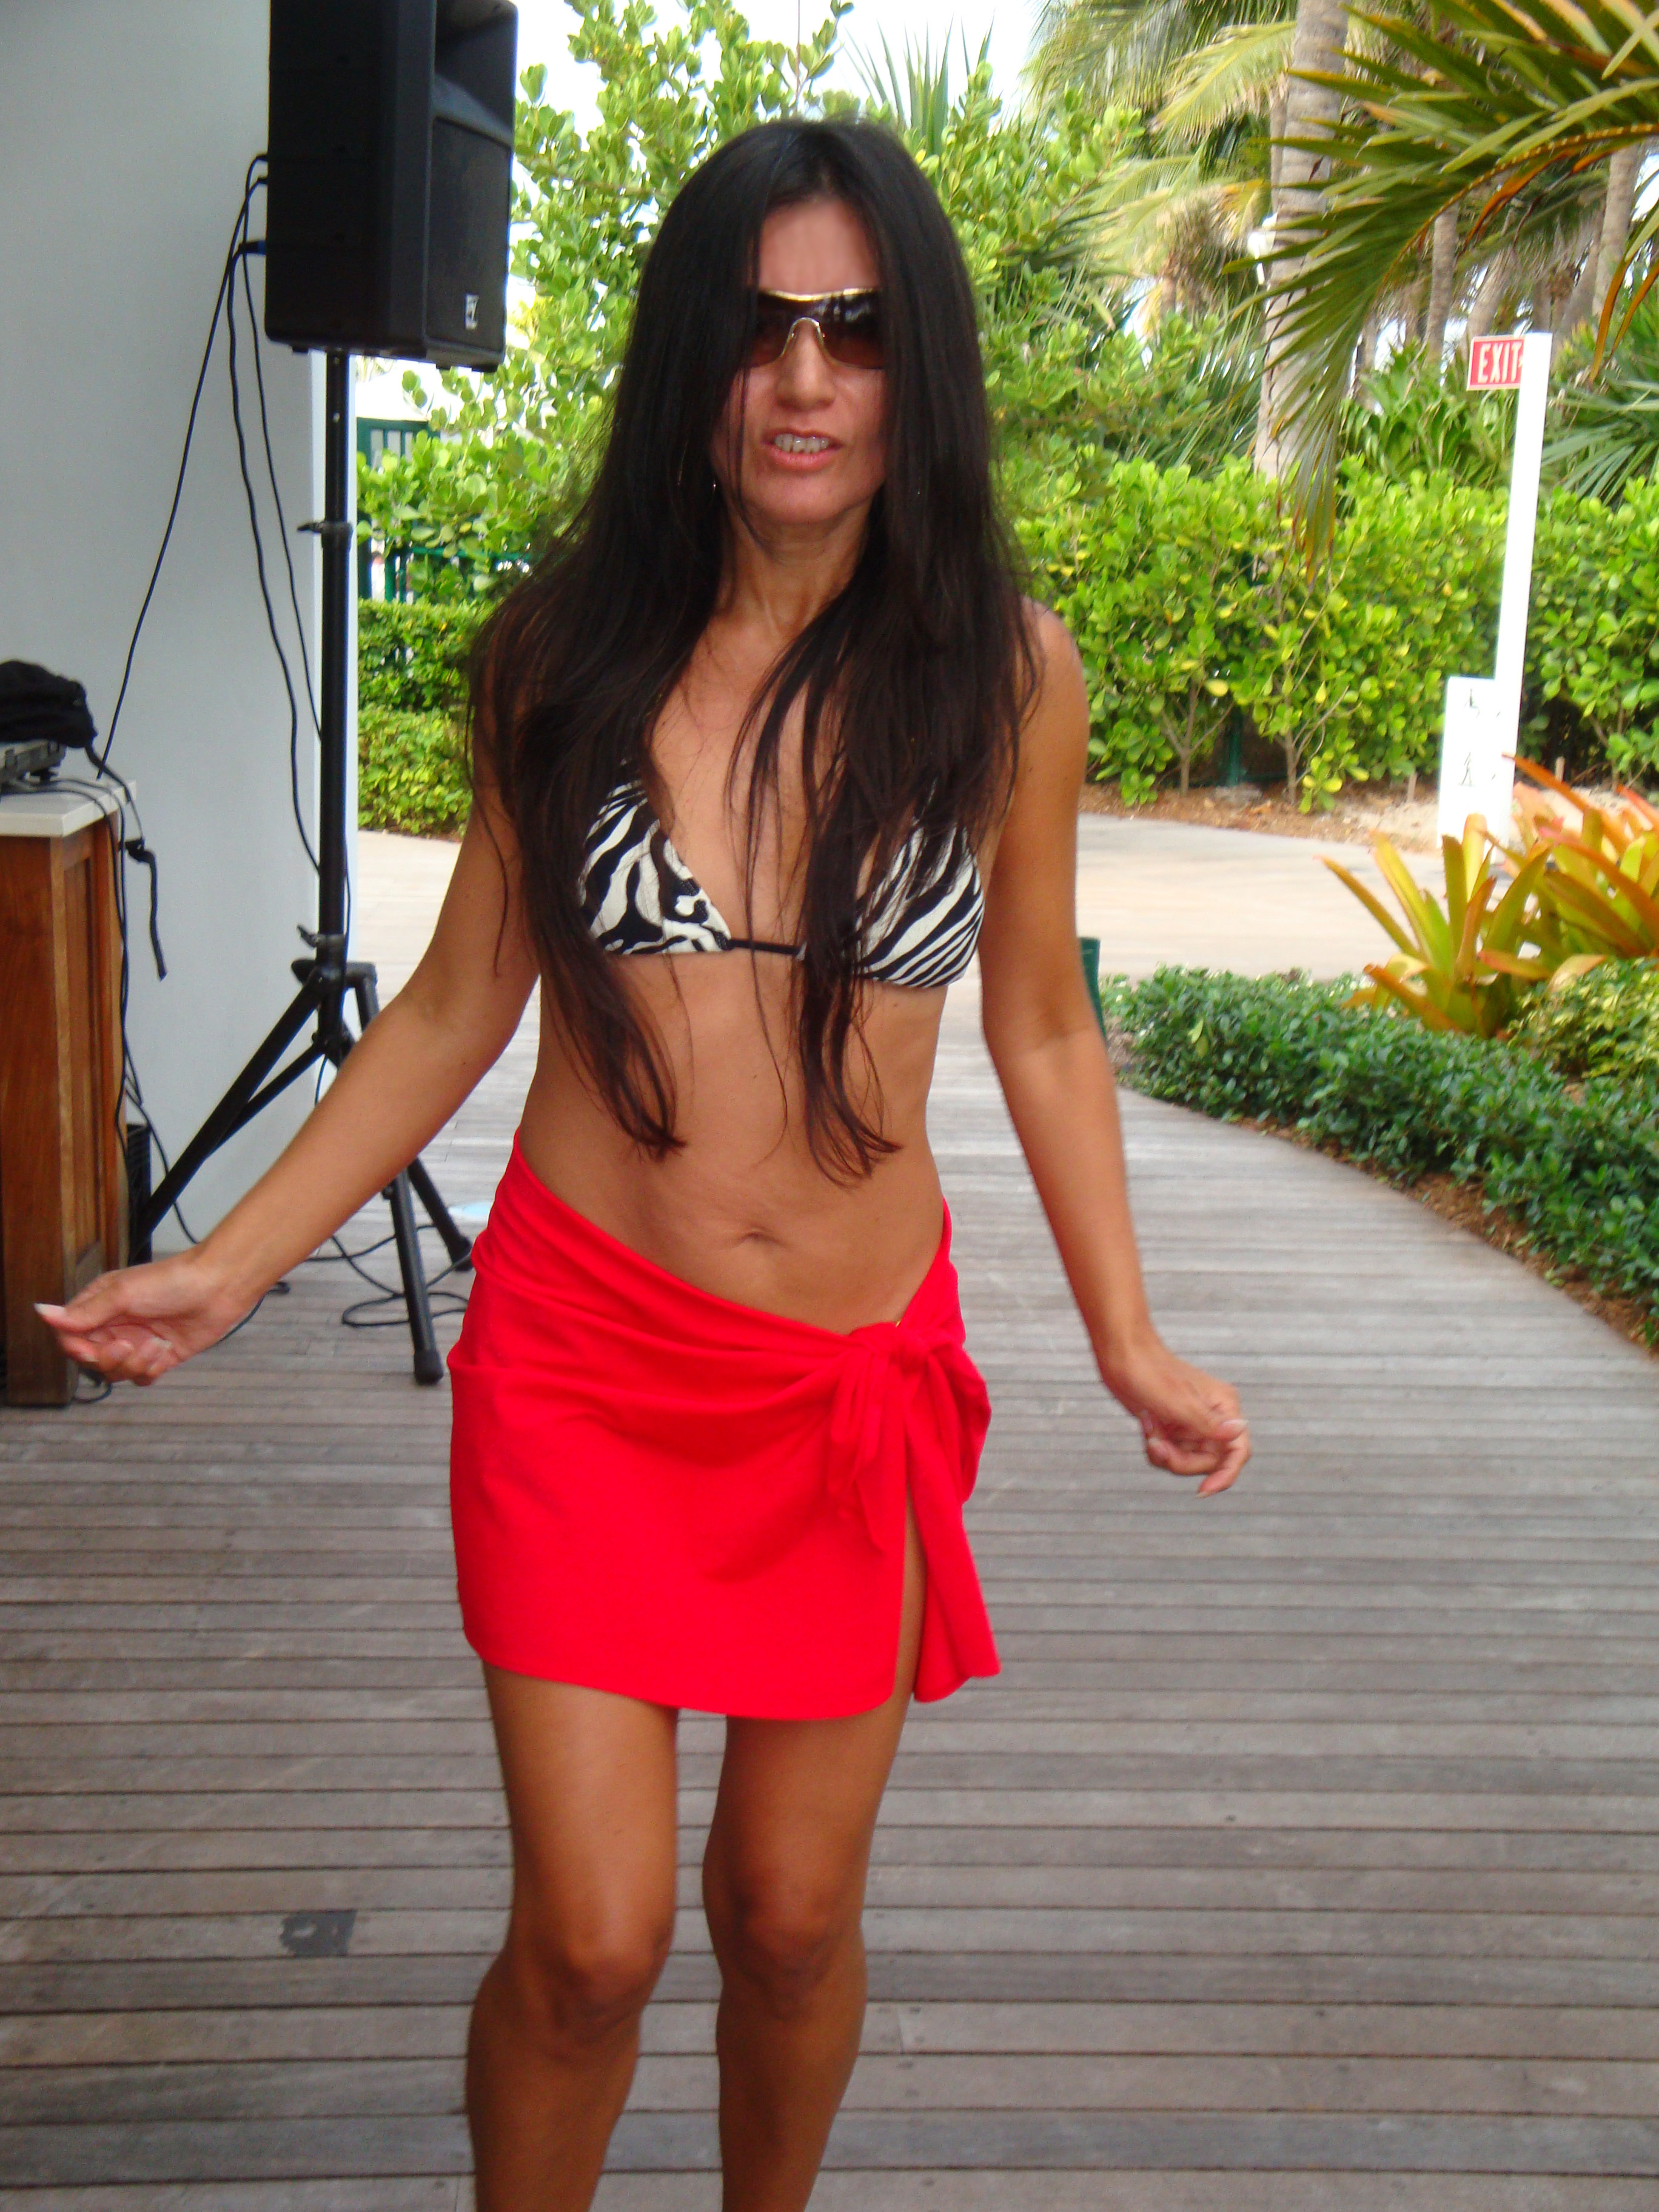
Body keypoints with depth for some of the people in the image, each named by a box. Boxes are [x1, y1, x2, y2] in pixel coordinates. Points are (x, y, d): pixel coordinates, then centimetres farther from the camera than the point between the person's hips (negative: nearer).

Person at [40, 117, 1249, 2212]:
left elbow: (1040, 1028, 5)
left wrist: (1128, 1344, 4)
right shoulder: (565, 650, -3)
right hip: (584, 1350, 0)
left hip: (862, 1370, 1)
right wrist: (224, 1267, 1)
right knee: (587, 1940, 2)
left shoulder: (1004, 668, -4)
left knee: (791, 1914, 14)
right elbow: (458, 1001, 4)